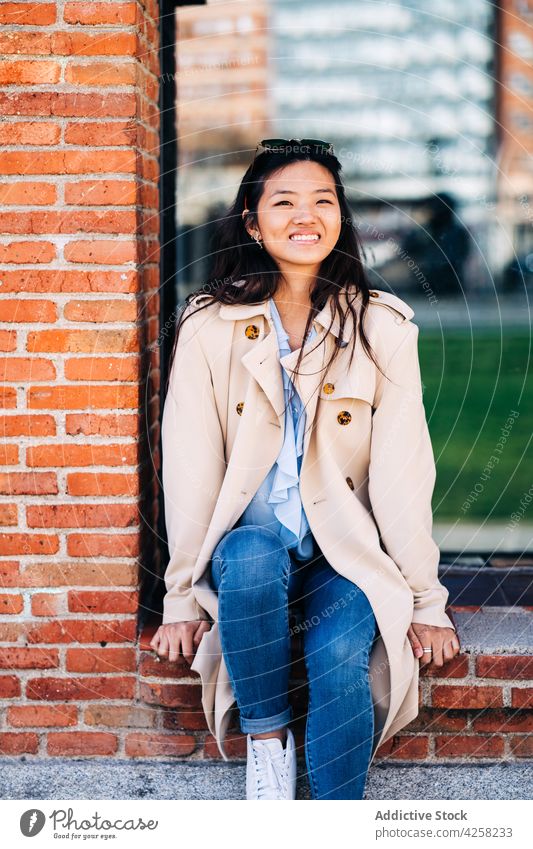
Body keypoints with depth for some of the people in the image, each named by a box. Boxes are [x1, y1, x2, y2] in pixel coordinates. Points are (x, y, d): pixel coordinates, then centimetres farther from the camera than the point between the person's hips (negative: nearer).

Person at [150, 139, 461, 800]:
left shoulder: (382, 327, -2)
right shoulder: (210, 326, -2)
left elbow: (402, 469, -3)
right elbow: (191, 467, -3)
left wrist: (426, 602, -2)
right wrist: (182, 600, -3)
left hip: (348, 554, 0)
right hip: (251, 543, 1)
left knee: (341, 659, -30)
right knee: (251, 561, -34)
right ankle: (266, 736, -13)